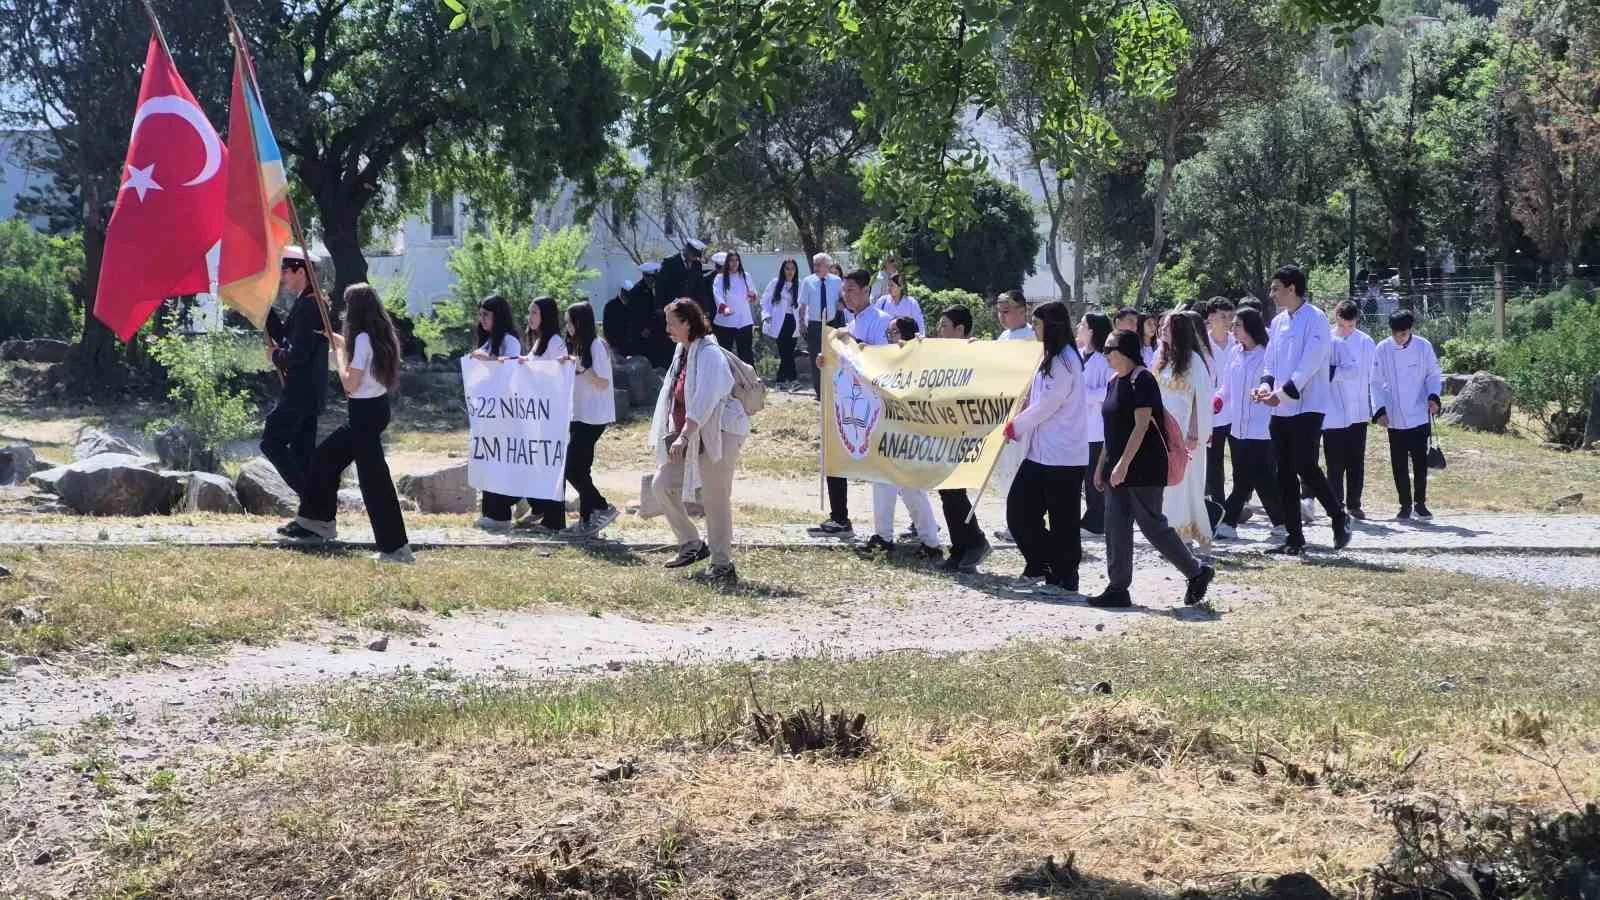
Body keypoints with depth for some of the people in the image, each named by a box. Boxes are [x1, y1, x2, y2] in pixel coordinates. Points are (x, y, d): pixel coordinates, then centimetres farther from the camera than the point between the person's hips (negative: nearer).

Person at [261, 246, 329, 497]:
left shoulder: (309, 305, -20)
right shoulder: (306, 302, 12)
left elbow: (297, 355, -24)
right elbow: (283, 335, 18)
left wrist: (276, 356, -5)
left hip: (301, 392, -10)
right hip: (308, 391, 10)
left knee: (272, 443, -5)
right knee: (302, 450, 13)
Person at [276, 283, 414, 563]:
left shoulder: (363, 339, -19)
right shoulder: (381, 335, 8)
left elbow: (350, 384, -20)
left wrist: (338, 353, -8)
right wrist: (342, 345, 19)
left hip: (365, 413, -10)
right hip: (377, 407, 10)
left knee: (373, 479, -8)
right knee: (328, 455, 22)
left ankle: (395, 547, -8)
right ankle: (318, 521, 33)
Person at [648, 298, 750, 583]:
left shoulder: (709, 354, -18)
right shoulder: (683, 352, 10)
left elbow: (704, 400, -28)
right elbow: (674, 398, 18)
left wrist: (683, 436, -35)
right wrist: (667, 436, 17)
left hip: (718, 434, -9)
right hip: (691, 435, 9)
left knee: (716, 499, -4)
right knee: (662, 484, 6)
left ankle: (723, 565, 5)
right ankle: (692, 544, 18)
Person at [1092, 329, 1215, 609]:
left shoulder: (1142, 380, -14)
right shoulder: (1115, 382, 13)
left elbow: (1142, 425, -20)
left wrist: (1123, 463, -24)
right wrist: (1102, 465, 18)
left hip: (1144, 469, -9)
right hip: (1118, 470, 9)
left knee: (1153, 525, -2)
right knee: (1116, 529, 4)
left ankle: (1197, 572, 13)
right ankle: (1118, 589, 8)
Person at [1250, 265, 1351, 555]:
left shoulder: (1315, 318, -9)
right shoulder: (1278, 321, 14)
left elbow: (1311, 363, -16)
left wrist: (1284, 392, -20)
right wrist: (1266, 384, -3)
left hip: (1308, 406, -8)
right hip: (1281, 409, 8)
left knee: (1305, 467, -14)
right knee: (1285, 474, 6)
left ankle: (1339, 518, 8)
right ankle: (1294, 538, 12)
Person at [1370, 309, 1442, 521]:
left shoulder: (1423, 346, -4)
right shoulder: (1382, 350, -4)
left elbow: (1433, 375, 4)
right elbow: (1377, 383, 0)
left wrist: (1433, 396, -13)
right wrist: (1379, 410, -9)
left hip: (1419, 416, 0)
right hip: (1394, 418, 1)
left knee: (1420, 462, 0)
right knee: (1399, 464, 3)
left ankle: (1420, 502, 13)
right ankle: (1405, 504, 14)